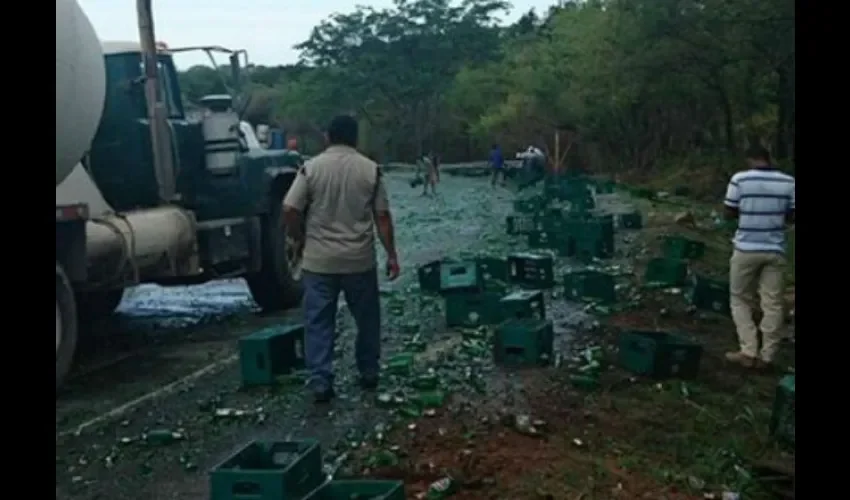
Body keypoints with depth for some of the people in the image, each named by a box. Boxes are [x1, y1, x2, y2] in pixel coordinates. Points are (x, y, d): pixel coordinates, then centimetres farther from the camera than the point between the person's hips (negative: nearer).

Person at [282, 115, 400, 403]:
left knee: (319, 322, 5)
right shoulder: (370, 169, 0)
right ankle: (369, 373, 26)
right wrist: (391, 254, 4)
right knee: (367, 319, 17)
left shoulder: (311, 168, -3)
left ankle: (320, 382, 2)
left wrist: (299, 240, 9)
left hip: (318, 260, -1)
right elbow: (382, 216, -2)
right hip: (360, 260, 1)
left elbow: (289, 211, -8)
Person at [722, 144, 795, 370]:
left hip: (746, 250, -2)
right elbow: (791, 217, 5)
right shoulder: (788, 182, -1)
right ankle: (766, 355, 11)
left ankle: (748, 352, 6)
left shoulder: (740, 179, -8)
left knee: (740, 300, 12)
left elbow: (729, 214, -1)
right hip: (775, 251, 2)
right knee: (772, 303, 8)